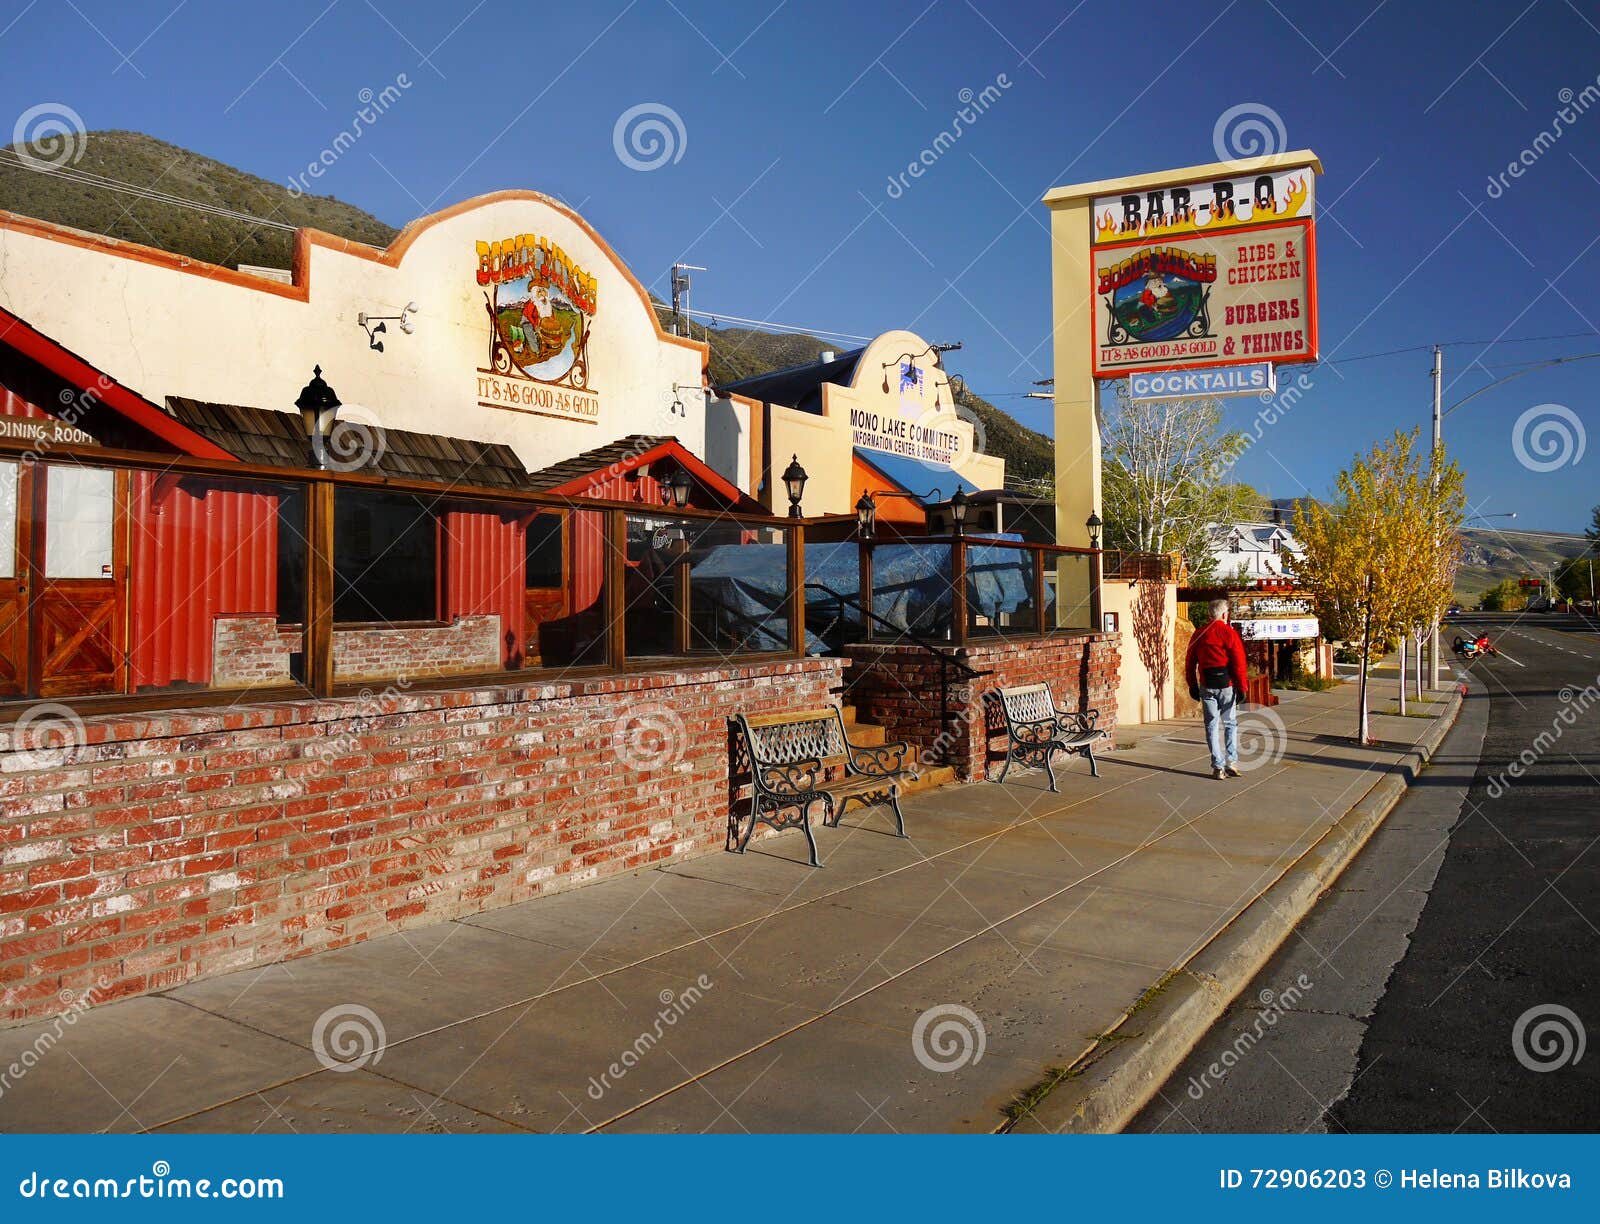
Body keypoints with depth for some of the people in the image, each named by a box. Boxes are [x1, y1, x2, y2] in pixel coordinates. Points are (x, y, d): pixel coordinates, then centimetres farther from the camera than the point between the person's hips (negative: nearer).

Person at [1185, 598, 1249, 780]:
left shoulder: (1198, 635, 7)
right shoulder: (1229, 633, -7)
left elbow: (1189, 663, 10)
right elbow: (1239, 662, -10)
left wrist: (1193, 686, 18)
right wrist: (1241, 687, -5)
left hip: (1206, 686, 3)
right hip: (1227, 685, -3)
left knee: (1212, 726, 7)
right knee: (1231, 724, 9)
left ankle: (1218, 767, 4)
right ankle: (1232, 763, 6)